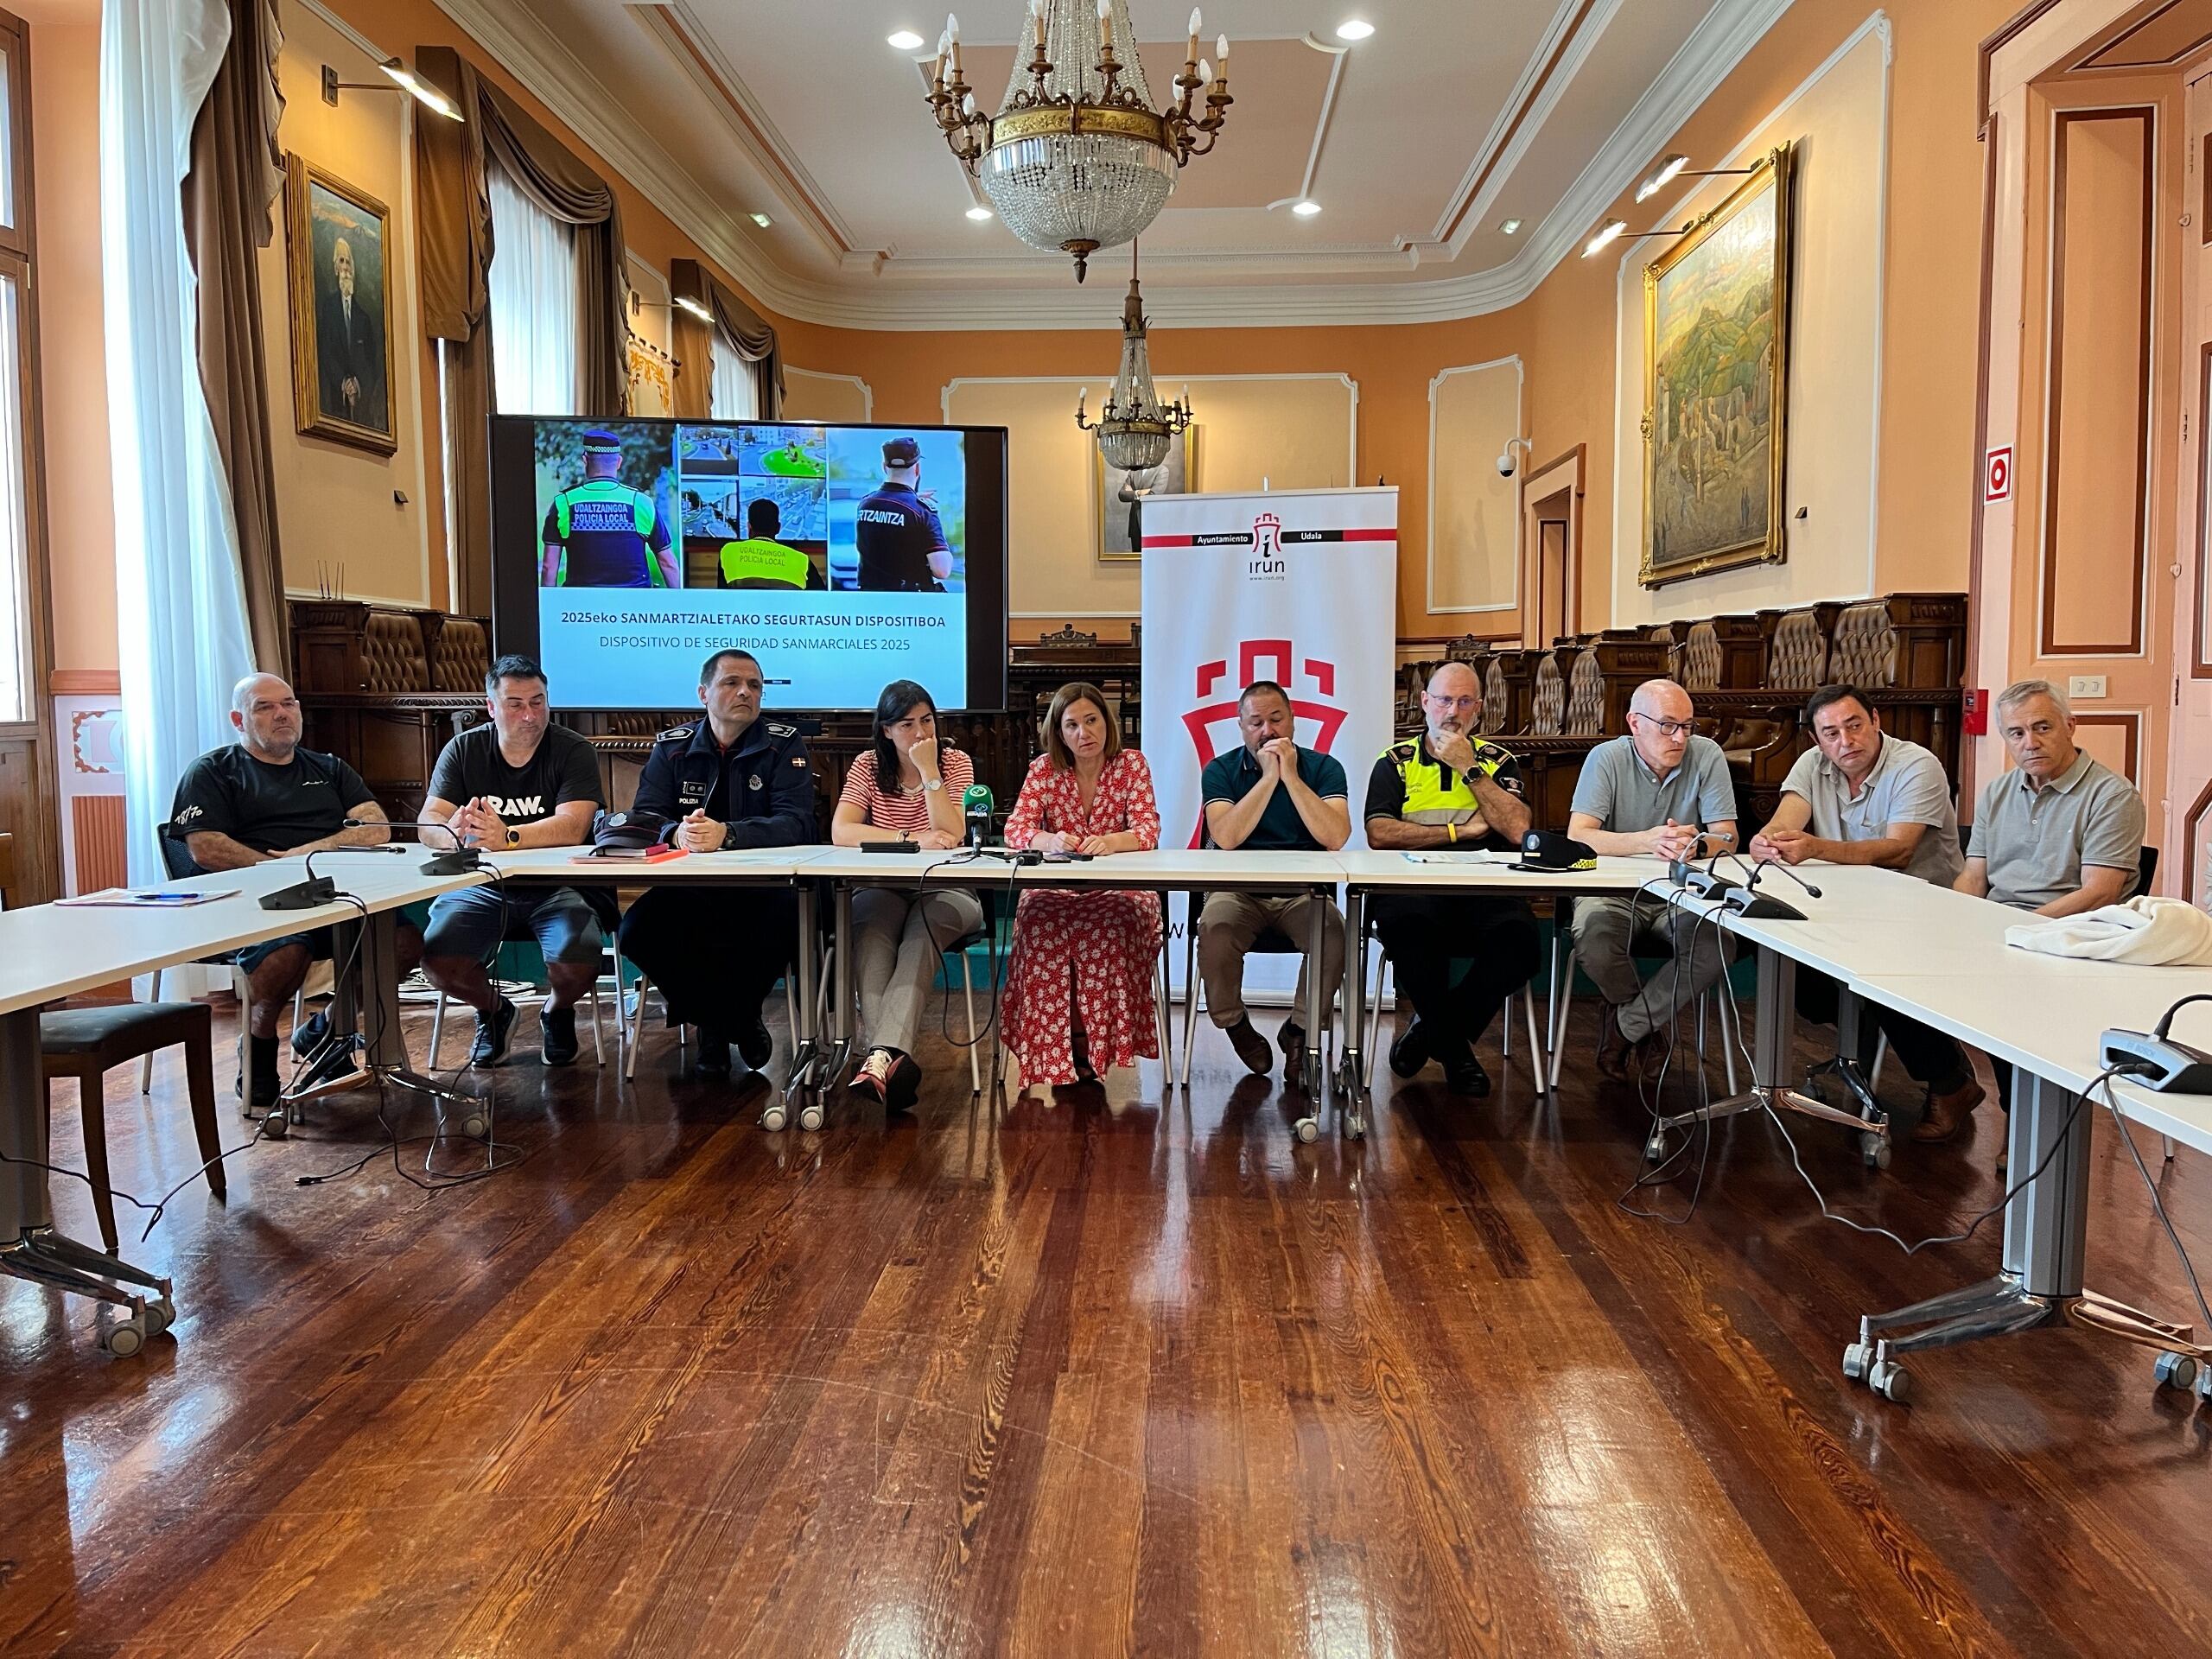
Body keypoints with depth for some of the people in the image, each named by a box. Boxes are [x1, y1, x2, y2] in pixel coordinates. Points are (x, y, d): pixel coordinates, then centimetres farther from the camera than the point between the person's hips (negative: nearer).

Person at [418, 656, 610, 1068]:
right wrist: (453, 832, -30)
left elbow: (573, 827, -19)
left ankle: (558, 1012, 12)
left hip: (556, 885, -2)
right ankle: (491, 1010, 13)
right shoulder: (463, 750, 5)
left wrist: (507, 838, -37)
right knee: (437, 957, -24)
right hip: (481, 887, 3)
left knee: (578, 963, -30)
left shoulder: (574, 751, -5)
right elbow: (429, 821, -5)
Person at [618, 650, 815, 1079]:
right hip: (688, 890, 2)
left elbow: (796, 824, -14)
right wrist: (678, 834, -27)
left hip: (764, 885, -2)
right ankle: (726, 1019, 2)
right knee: (637, 931, -25)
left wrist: (726, 833, -31)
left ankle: (726, 1017, -1)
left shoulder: (783, 743, -1)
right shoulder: (672, 746, 8)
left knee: (784, 920, -34)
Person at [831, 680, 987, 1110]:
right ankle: (893, 1056, -50)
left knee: (921, 930, -36)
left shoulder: (956, 764, 4)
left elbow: (951, 835, -11)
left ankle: (881, 1055, -51)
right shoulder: (869, 766, 6)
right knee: (870, 925, -36)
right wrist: (911, 839, -19)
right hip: (883, 891, 1)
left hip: (944, 892, 0)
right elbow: (841, 832, -9)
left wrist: (929, 771, -14)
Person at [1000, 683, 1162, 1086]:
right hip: (1055, 889, 1)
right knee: (1040, 921, -33)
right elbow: (1015, 829, -6)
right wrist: (1050, 840, -29)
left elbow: (1148, 830, -9)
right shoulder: (1044, 769, 3)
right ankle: (1053, 1052, -21)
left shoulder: (1131, 764, 1)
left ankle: (1092, 1043, -19)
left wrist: (1110, 842, -32)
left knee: (1109, 928, -35)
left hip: (1118, 889, -1)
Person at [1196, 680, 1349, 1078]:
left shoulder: (1323, 768, 4)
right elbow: (1226, 838, -13)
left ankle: (1299, 1029, -4)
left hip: (1303, 892, 0)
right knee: (1215, 929, -33)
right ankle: (1234, 1026, -4)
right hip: (1238, 891, 0)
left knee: (1334, 931, -31)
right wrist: (1268, 777, -13)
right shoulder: (1220, 770, 5)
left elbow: (1335, 838, -13)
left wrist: (1291, 777, -14)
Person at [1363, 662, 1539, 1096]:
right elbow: (1379, 834, -3)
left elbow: (1519, 830, -1)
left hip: (1484, 891, 2)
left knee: (1519, 934, -32)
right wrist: (1460, 831, -1)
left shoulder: (1498, 762, 17)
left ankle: (1431, 1031, -6)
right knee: (1407, 923, -37)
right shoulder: (1396, 762, 13)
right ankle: (1454, 1046, -9)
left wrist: (1468, 768, -2)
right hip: (1412, 887, -1)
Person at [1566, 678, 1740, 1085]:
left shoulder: (1707, 756, -2)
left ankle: (1625, 1024, -6)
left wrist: (1697, 846, -31)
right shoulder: (1607, 758, -7)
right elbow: (1578, 836, -18)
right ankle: (1652, 1025, 0)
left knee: (1717, 943, -30)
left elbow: (1726, 838, -6)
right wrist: (1647, 840, -35)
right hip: (1613, 891, -2)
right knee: (1593, 936, -34)